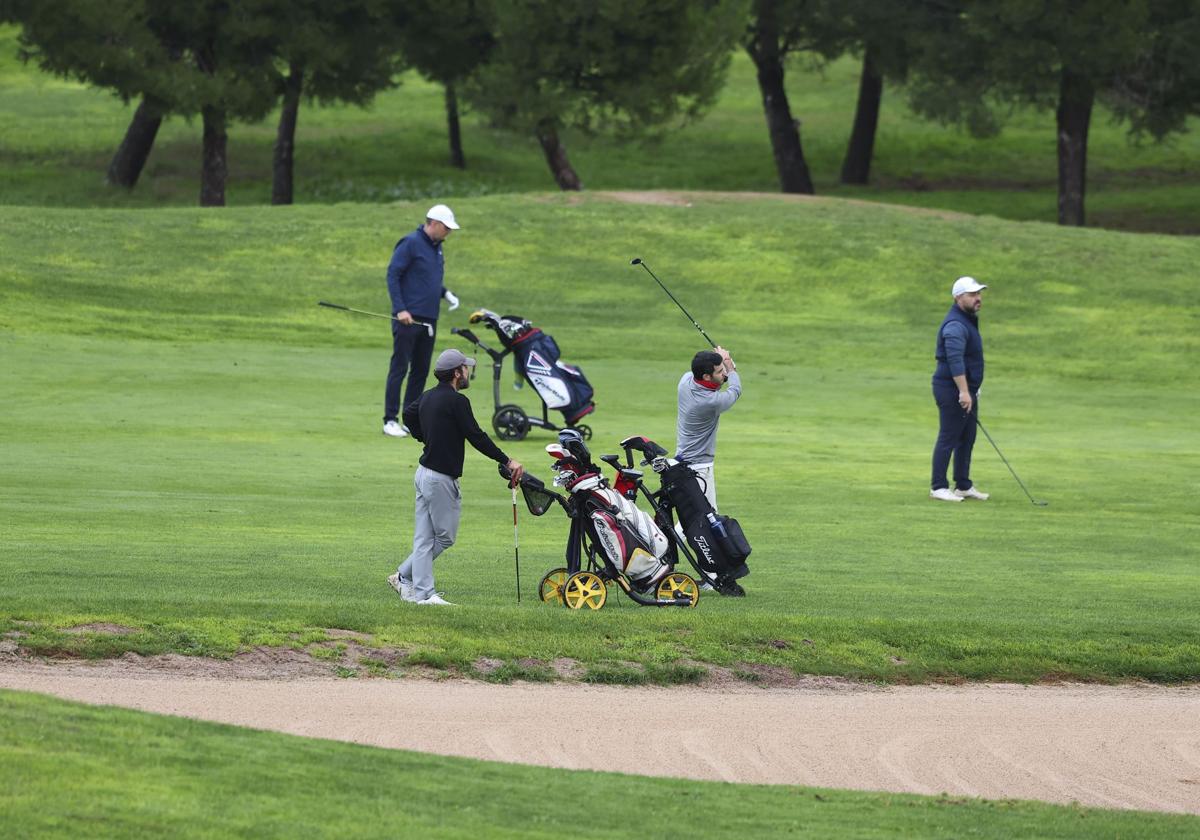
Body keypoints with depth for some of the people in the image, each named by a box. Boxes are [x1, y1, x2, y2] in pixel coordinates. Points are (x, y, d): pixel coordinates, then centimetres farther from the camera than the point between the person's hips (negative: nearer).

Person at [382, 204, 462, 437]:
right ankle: (390, 420, -4)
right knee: (399, 369, -6)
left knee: (421, 371, 9)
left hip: (429, 320, 8)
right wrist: (400, 309, -18)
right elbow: (393, 275, -12)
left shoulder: (437, 247, 15)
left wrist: (446, 294, 6)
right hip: (408, 318, -8)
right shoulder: (411, 243, -9)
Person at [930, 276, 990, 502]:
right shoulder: (955, 326, -18)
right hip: (952, 390, -10)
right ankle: (938, 487, -3)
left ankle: (963, 486, 19)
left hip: (966, 391, 10)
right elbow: (955, 360, -28)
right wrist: (963, 391, -33)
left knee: (967, 439, 13)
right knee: (948, 439, -6)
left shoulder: (968, 321, 16)